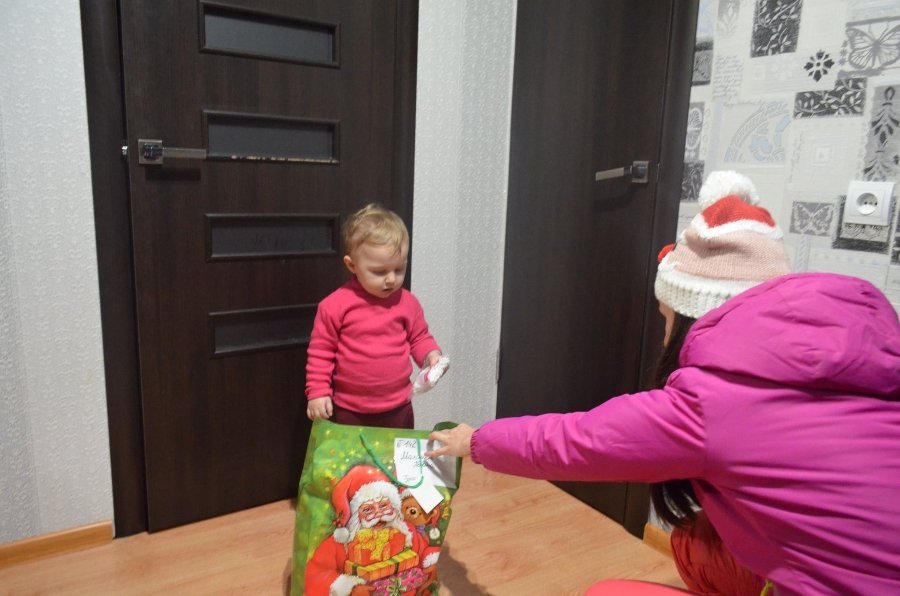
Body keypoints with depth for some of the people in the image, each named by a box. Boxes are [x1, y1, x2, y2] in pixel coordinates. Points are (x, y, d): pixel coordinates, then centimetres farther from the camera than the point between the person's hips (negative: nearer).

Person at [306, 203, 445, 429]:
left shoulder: (407, 302, -3)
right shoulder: (335, 305, -13)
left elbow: (419, 338, 9)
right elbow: (321, 351, -6)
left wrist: (431, 354, -11)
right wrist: (318, 392, -9)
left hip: (398, 409, 3)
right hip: (349, 411, -2)